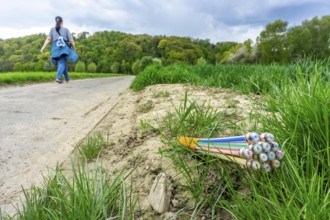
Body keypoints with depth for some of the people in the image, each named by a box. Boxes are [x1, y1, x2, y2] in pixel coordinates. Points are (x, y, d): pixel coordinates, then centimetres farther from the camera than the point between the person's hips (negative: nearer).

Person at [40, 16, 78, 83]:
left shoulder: (52, 29, 15)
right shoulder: (66, 29, 9)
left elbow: (48, 39, 3)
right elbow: (71, 41, 4)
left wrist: (43, 47, -1)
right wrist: (74, 49, 17)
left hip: (56, 48, 3)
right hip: (64, 48, -3)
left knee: (62, 63, 16)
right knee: (62, 63, -11)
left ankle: (67, 78, 25)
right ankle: (58, 77, -33)